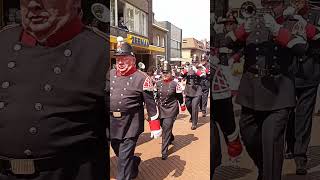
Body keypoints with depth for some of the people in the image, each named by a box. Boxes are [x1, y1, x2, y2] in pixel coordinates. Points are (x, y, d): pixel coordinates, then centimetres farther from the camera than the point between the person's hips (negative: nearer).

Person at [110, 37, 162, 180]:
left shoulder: (142, 78, -11)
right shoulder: (110, 75, 4)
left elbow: (151, 104, -8)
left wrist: (155, 127, -8)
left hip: (130, 125, -6)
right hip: (112, 123, 6)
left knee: (124, 158, -1)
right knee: (119, 153, 23)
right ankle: (135, 162, 51)